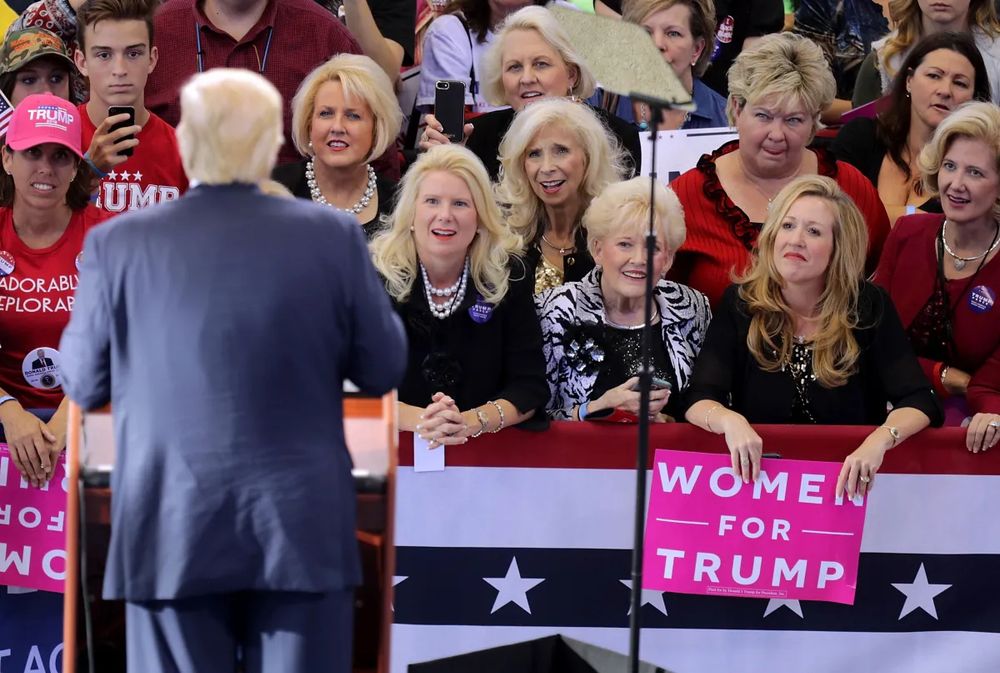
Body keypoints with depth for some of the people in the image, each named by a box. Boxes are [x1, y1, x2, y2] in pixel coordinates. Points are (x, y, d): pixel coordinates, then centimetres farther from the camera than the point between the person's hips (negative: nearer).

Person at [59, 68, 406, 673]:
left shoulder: (118, 243, -4)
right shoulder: (332, 236, -5)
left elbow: (86, 385, 5)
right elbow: (383, 370, 4)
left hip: (172, 532, 0)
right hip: (302, 529, 0)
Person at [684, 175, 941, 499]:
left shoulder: (869, 306, -1)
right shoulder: (740, 303, 0)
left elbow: (918, 402, -7)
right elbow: (698, 400, -6)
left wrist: (880, 440, -29)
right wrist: (729, 421, -31)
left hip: (846, 482, -3)